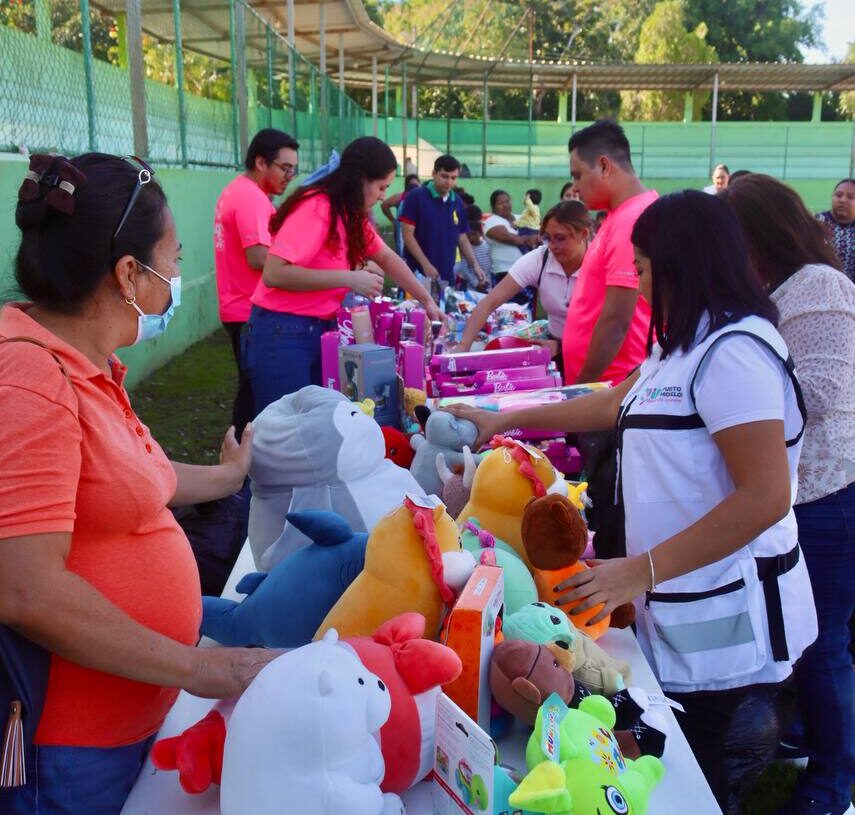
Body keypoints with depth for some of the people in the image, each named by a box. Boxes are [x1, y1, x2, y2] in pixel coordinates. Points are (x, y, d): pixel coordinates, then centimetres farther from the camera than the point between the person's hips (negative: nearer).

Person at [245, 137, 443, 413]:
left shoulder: (351, 214, 9)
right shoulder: (316, 209, -19)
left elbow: (388, 258, 22)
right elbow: (273, 274, -28)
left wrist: (427, 301, 20)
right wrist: (350, 279, -27)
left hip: (321, 330, 9)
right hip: (283, 333, -9)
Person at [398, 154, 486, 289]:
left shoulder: (458, 203, 10)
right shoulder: (416, 197, -6)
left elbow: (462, 238, 15)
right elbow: (408, 235, -10)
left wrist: (475, 265, 0)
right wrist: (426, 265, -18)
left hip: (446, 276, 5)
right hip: (418, 274, -5)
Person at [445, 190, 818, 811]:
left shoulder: (731, 350, -20)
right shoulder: (687, 345, 11)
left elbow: (766, 497, -26)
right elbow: (616, 404, 25)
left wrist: (643, 570, -25)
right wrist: (506, 420, 26)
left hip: (724, 616, -9)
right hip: (688, 607, 9)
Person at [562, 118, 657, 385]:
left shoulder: (631, 221, -19)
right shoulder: (622, 215, 13)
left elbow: (616, 320, -22)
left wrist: (582, 385, -16)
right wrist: (564, 346, 19)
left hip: (614, 385, -9)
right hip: (602, 380, 9)